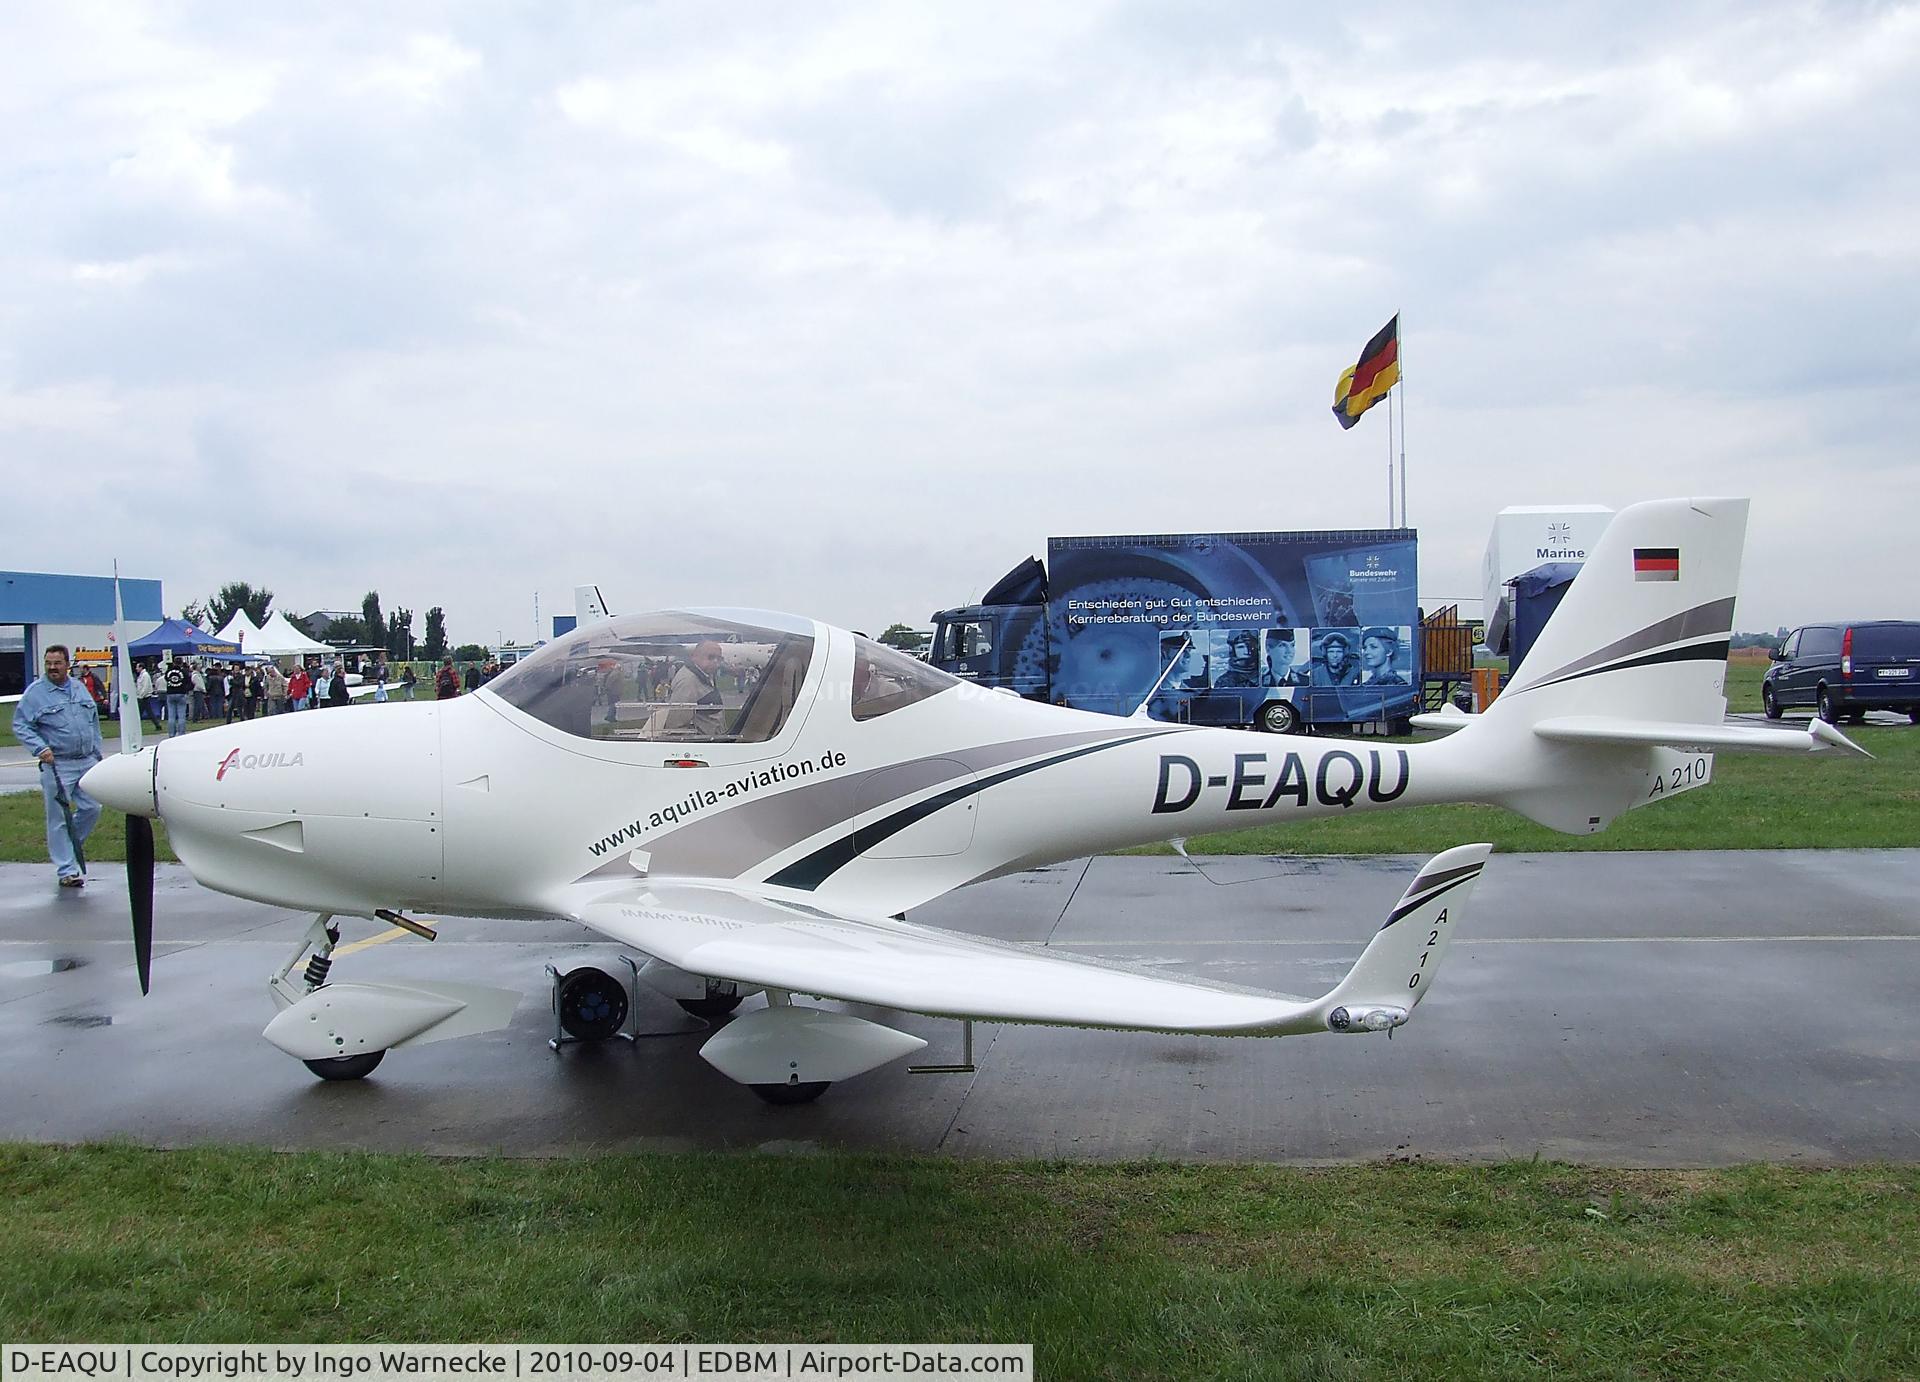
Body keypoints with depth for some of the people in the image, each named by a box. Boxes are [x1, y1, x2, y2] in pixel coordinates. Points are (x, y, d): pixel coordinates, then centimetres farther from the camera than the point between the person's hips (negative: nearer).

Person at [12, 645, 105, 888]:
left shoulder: (80, 688, 13)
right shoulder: (35, 693, -3)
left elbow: (94, 722, 19)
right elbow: (20, 726, -6)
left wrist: (97, 754, 17)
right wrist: (40, 748, -20)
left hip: (87, 762, 5)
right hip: (57, 766, -5)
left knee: (92, 808, 6)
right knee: (59, 818, -2)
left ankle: (71, 845, 32)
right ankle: (67, 870, 3)